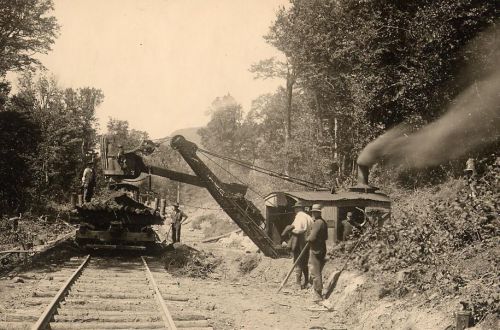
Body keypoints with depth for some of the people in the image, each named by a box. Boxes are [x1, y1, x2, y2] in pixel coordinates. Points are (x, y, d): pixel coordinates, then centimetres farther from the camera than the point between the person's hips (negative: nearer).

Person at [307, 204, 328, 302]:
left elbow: (312, 237, -21)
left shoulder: (317, 223, -18)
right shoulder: (323, 222, 14)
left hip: (316, 250, -10)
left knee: (315, 273, -5)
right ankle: (317, 293, 28)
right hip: (321, 249, 10)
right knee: (318, 272, 19)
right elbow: (326, 237, 22)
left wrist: (307, 238, -2)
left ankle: (318, 295, -2)